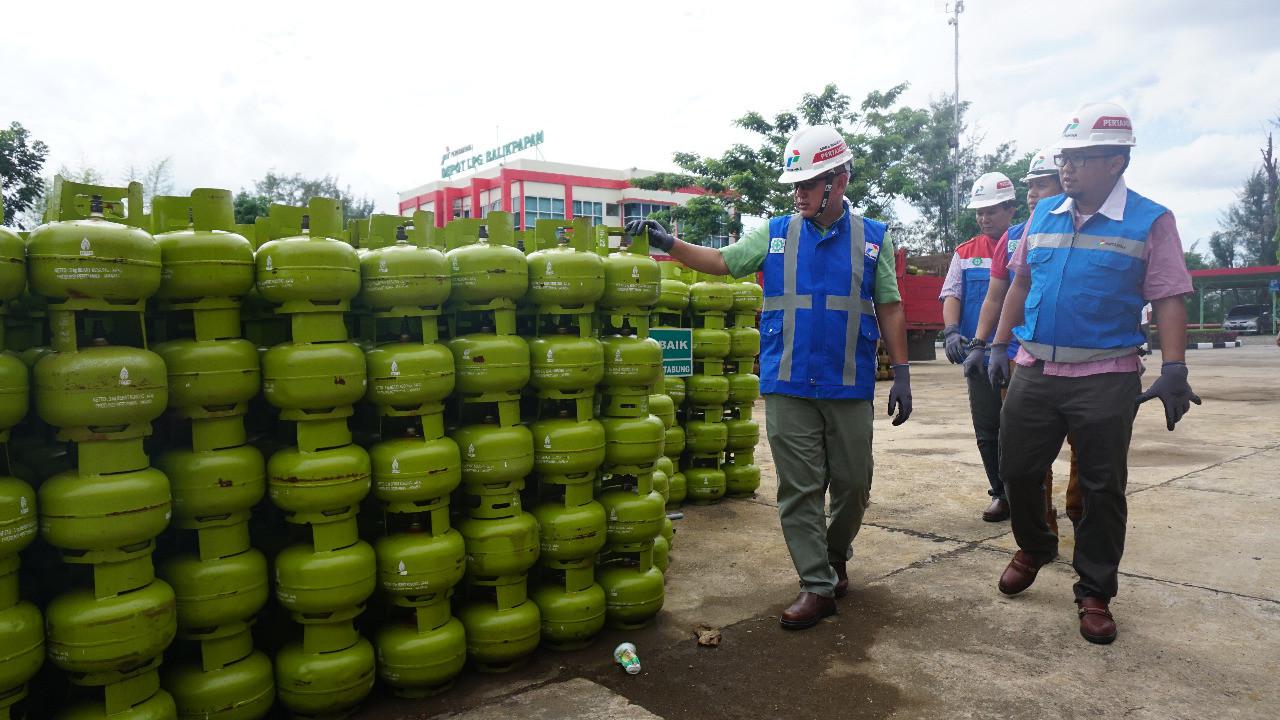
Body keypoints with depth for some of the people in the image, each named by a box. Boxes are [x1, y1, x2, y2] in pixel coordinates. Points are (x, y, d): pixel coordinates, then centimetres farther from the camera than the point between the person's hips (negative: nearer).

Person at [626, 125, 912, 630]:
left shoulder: (874, 238, 5)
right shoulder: (775, 234, 7)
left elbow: (889, 309, 6)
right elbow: (722, 261, 7)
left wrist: (901, 373, 1)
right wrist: (668, 244, -5)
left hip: (850, 386, 0)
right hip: (787, 387, 0)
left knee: (852, 484, 11)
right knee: (799, 489, 2)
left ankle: (836, 556, 37)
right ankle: (818, 585, 13)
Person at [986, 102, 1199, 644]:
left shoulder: (1151, 222, -3)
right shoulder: (1044, 214, 8)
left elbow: (1168, 300, -6)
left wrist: (1174, 370, -15)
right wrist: (999, 346, 11)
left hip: (1106, 378, -3)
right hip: (1034, 371, 4)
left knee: (1102, 489, 6)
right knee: (1017, 470, 9)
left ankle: (1095, 593, 21)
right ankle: (1033, 547, 36)